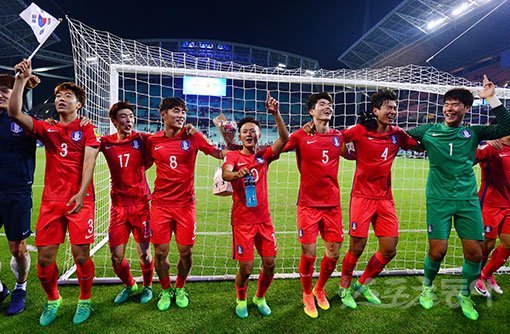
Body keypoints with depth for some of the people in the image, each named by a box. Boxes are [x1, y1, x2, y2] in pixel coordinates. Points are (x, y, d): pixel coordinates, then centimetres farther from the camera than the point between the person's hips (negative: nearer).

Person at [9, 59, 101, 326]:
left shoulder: (87, 130, 4)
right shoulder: (46, 129, 14)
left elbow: (89, 162, -7)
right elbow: (14, 113, 2)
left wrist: (81, 194, -18)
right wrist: (21, 79, -3)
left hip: (80, 200, -3)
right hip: (51, 200, 4)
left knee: (80, 255, -2)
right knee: (44, 257, 4)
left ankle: (85, 301, 22)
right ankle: (52, 300, 30)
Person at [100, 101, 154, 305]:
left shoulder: (141, 139, -3)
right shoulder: (106, 142, 3)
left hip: (140, 204, -2)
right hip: (118, 205, 2)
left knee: (144, 253, 4)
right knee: (116, 257, 6)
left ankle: (147, 286, 33)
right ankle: (129, 286, 35)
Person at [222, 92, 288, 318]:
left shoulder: (264, 155, 6)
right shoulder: (234, 156, -2)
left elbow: (284, 138, -8)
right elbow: (225, 173, -23)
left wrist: (275, 113, -18)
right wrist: (236, 174, -45)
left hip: (264, 218, 3)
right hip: (242, 220, -3)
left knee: (270, 264, 5)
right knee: (246, 268, -2)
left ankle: (260, 298, 33)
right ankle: (241, 300, 30)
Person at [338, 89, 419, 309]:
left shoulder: (397, 134, 5)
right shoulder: (360, 130, -7)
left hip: (385, 198, 5)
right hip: (362, 196, -5)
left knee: (389, 250, 5)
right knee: (357, 248, 0)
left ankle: (363, 284, 30)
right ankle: (345, 288, 26)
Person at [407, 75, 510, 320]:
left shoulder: (473, 132, 8)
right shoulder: (429, 131, 5)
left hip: (468, 200, 2)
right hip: (439, 200, -2)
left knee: (474, 253, 2)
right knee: (437, 252, -3)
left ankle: (465, 296, 28)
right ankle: (427, 288, 26)